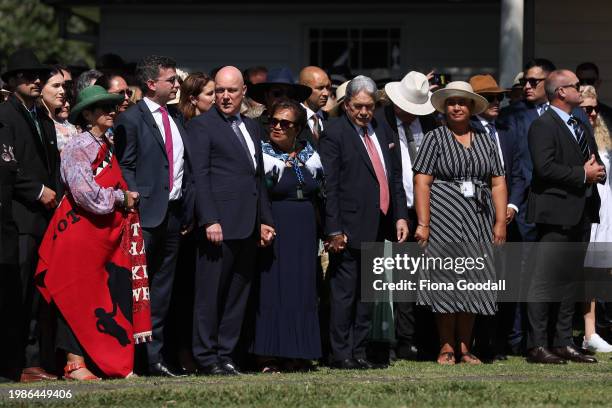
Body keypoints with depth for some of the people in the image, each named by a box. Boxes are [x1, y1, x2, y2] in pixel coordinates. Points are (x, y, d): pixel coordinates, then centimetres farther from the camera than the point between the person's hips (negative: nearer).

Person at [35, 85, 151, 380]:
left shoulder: (106, 146, 16)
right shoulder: (79, 147, -10)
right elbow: (85, 192, -20)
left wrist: (127, 198, 5)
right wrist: (120, 198, -10)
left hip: (107, 233, 8)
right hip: (80, 232, -8)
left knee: (115, 296, 2)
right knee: (77, 297, -3)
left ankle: (117, 364, 4)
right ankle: (75, 364, -1)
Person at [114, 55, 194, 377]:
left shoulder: (175, 118, 16)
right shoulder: (131, 119, -5)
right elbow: (125, 167, -8)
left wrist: (187, 211, 12)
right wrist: (134, 208, -15)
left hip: (174, 214, 7)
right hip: (146, 214, -7)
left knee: (163, 288, 8)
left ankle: (154, 355, 12)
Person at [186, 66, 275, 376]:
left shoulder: (252, 127, 20)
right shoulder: (201, 126, -3)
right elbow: (199, 176, -10)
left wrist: (265, 219, 17)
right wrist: (209, 220, -17)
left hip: (247, 227, 7)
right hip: (219, 223, -7)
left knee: (238, 294, 7)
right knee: (210, 292, -4)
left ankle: (225, 353, 12)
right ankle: (207, 357, 0)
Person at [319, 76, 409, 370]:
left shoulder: (382, 131, 13)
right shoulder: (334, 134, -7)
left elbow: (395, 177, 18)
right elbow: (329, 187, -11)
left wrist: (401, 215, 8)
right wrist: (334, 231, -16)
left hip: (379, 229, 7)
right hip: (351, 230, -7)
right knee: (344, 293, -3)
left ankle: (358, 352, 16)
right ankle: (341, 354, 1)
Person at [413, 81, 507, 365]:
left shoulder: (485, 141, 13)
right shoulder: (435, 139, 2)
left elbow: (498, 183, 11)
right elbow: (422, 182, -5)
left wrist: (500, 222, 2)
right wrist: (423, 224, -12)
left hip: (478, 221, 4)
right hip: (444, 221, -4)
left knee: (472, 283, 4)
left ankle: (464, 346, 9)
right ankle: (446, 347, 2)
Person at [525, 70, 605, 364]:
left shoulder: (581, 127, 20)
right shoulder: (543, 126, -9)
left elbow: (596, 162, 23)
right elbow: (545, 167, -20)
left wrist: (598, 171, 0)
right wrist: (582, 174, -17)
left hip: (581, 215, 9)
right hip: (556, 214, -9)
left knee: (571, 280, 11)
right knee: (546, 281, -8)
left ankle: (563, 343, 16)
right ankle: (536, 346, -8)